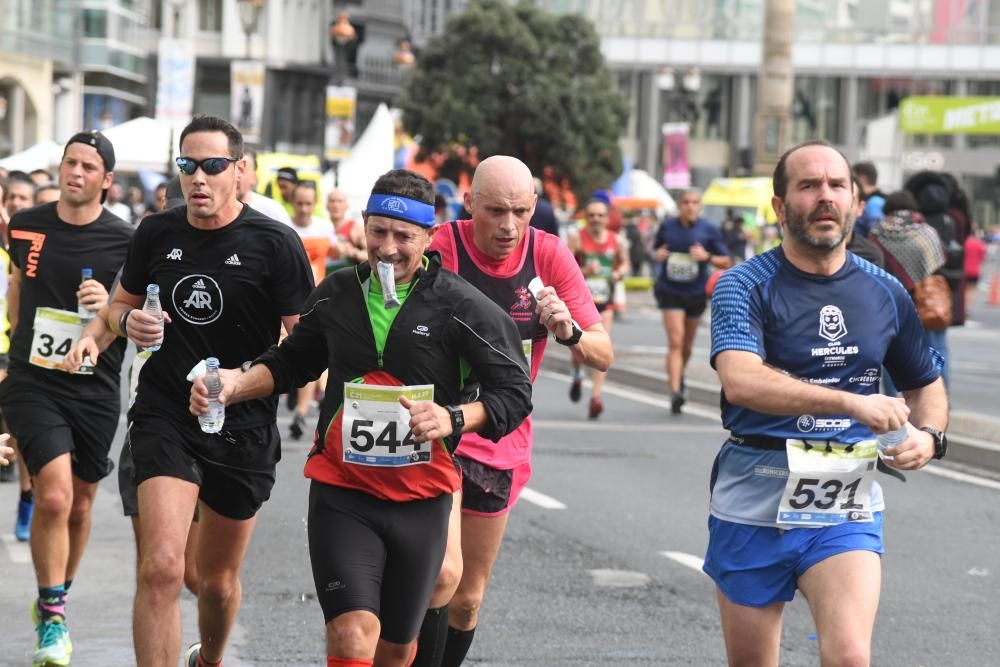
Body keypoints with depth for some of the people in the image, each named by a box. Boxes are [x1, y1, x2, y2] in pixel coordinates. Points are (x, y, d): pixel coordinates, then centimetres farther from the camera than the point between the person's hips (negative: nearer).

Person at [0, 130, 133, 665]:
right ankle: (51, 621, -4)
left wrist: (110, 307, -21)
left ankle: (54, 605, 37)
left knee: (79, 505, 13)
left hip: (94, 390, 1)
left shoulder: (124, 241, -6)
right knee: (54, 497, -17)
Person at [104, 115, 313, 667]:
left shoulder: (274, 244, -8)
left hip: (243, 429, 0)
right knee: (160, 568, -20)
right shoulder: (156, 234, 1)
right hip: (164, 417, 1)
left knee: (218, 579, 16)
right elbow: (121, 304, 18)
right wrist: (127, 321, -7)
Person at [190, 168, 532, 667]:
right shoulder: (336, 294, 5)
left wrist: (454, 419, -24)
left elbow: (514, 391, -6)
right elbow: (294, 362, 22)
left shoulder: (463, 307, -6)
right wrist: (237, 384, 4)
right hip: (342, 491, 0)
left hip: (421, 500, 0)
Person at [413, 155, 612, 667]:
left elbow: (603, 356, -4)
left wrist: (569, 332, -24)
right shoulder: (440, 251, -15)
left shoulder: (549, 255, -5)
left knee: (469, 597, 12)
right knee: (444, 573, -22)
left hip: (504, 445, 4)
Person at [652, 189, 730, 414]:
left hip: (696, 293, 1)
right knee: (675, 342, -15)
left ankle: (679, 376, 45)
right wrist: (658, 254, -8)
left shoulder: (709, 230, -3)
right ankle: (675, 392, -20)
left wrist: (707, 257, -19)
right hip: (670, 292, -1)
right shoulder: (667, 226, 0)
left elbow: (726, 262, 0)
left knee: (687, 346, 15)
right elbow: (655, 250, 16)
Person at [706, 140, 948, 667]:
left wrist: (928, 436, -2)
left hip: (846, 505, 1)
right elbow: (740, 381, -25)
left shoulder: (884, 293, 6)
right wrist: (851, 402, -33)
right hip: (754, 503, -1)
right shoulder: (745, 286, -7)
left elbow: (925, 384, 21)